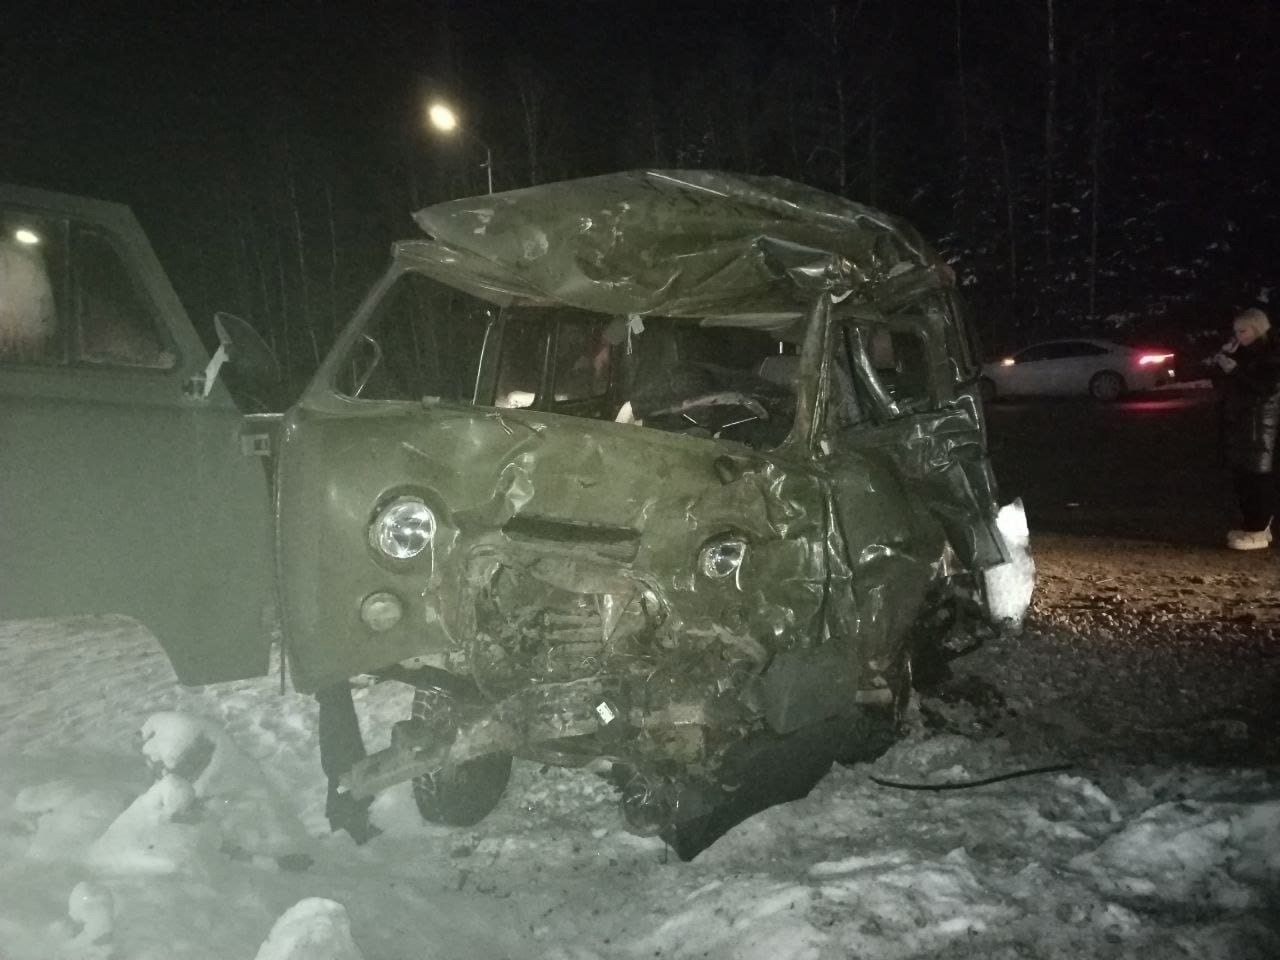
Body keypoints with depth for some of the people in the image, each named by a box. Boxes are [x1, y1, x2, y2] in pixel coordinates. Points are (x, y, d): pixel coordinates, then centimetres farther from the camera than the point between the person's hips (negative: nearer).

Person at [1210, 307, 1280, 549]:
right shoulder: (1241, 354, 14)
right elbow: (1220, 385, 15)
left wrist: (1235, 370, -20)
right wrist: (1221, 362, 0)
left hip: (1260, 425, -7)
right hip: (1236, 422, 7)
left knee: (1257, 477, -8)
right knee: (1241, 476, 9)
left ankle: (1258, 531, -6)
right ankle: (1253, 525, 18)